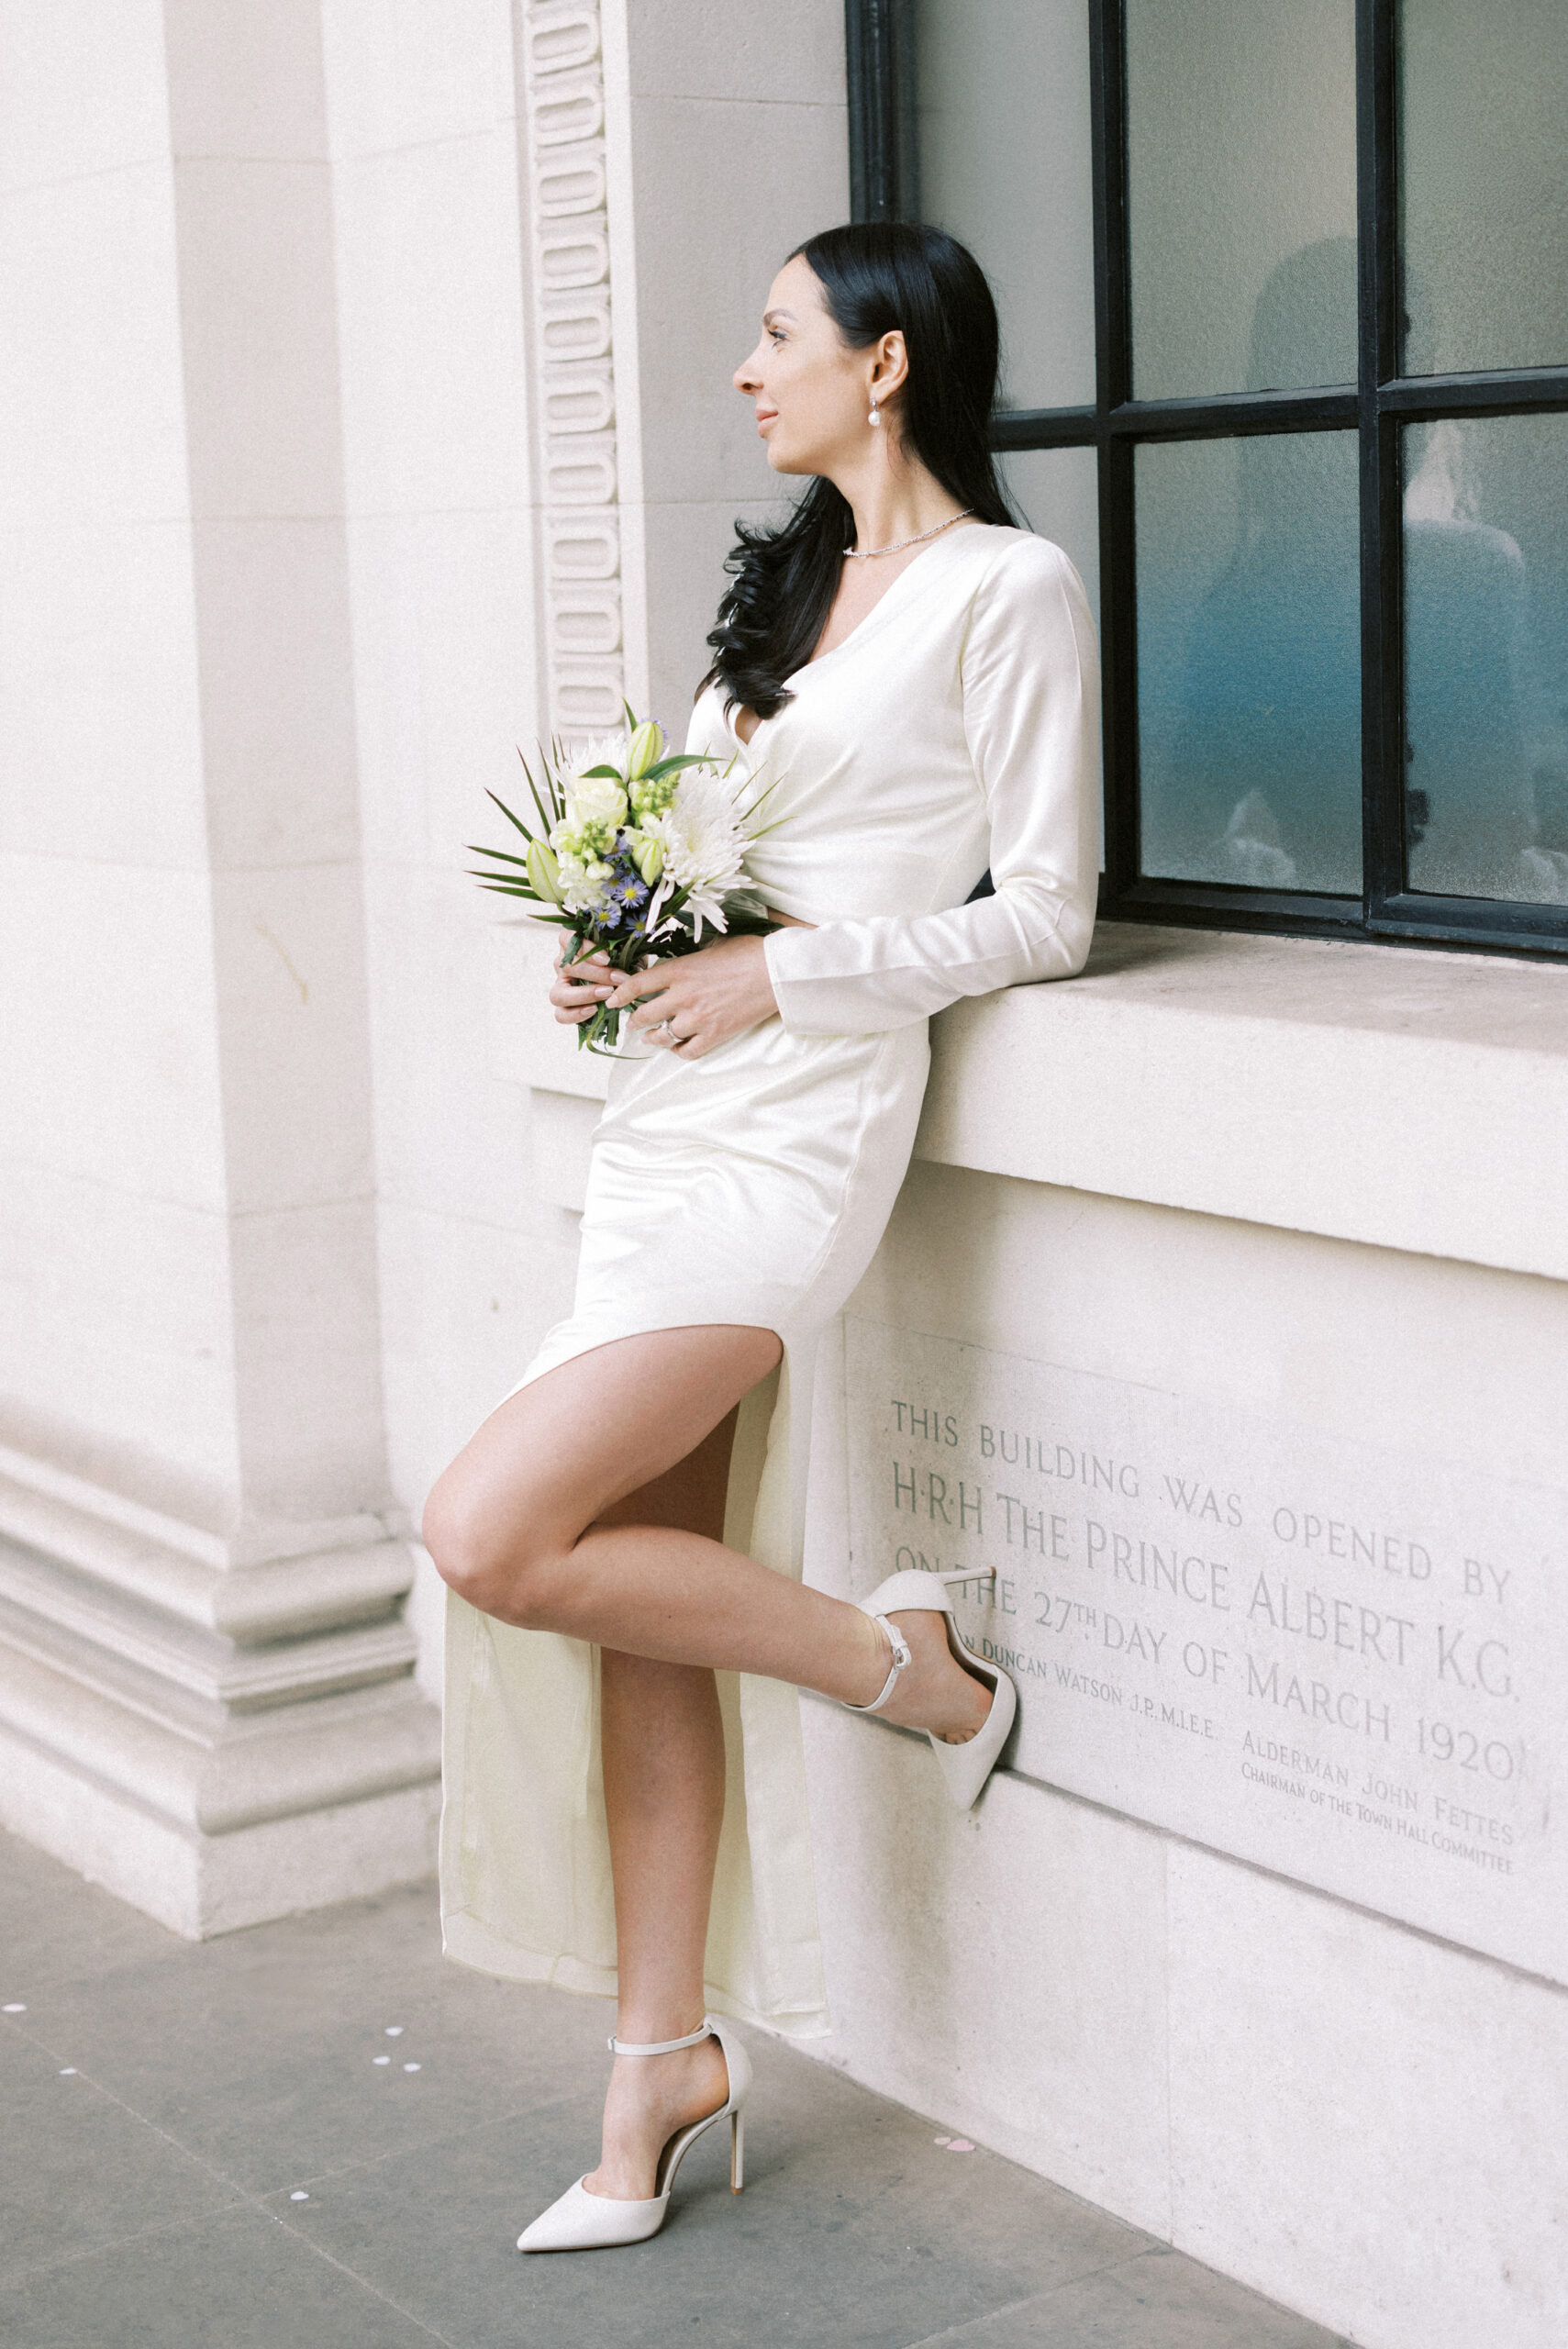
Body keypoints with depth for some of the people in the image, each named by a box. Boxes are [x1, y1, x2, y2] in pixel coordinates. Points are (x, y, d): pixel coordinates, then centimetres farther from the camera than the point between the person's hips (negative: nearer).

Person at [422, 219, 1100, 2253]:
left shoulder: (1008, 589, -5)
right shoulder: (794, 576, 19)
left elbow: (1043, 915, -9)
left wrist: (781, 974, -14)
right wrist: (628, 955, 5)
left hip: (800, 1122, -8)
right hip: (667, 1105, 8)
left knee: (493, 1538, -17)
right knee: (641, 1589, 6)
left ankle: (905, 1663, 4)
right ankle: (665, 2063, 17)